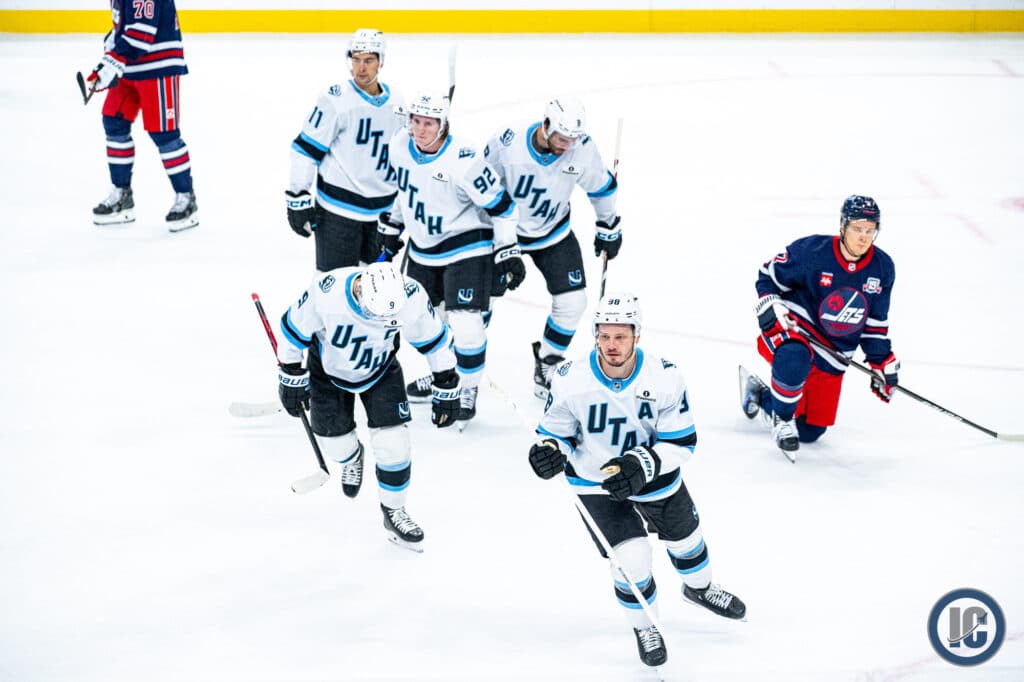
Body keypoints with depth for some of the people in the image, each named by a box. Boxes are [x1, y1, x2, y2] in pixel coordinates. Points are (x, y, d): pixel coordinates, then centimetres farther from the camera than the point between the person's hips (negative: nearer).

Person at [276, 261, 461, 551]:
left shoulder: (411, 296, -32)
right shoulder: (326, 291, -38)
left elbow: (434, 339, -13)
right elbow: (296, 328, -18)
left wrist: (446, 388, -6)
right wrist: (292, 376, -9)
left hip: (380, 370, 1)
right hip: (329, 368, -1)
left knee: (392, 443, -7)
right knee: (334, 443, 4)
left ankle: (393, 512, 15)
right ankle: (352, 457, 43)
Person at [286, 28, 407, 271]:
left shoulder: (396, 102, 6)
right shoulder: (335, 100, -14)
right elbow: (306, 149, -12)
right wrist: (297, 198, -15)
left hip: (381, 211, 6)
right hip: (339, 208, -6)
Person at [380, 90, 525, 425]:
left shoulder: (463, 162, -27)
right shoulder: (399, 146, -8)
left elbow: (499, 205, -17)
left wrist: (508, 252, -14)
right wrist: (390, 226, 19)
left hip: (466, 248, -6)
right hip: (422, 247, 6)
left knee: (465, 323, -12)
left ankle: (468, 389, 10)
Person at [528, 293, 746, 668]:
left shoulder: (664, 377, -26)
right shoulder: (570, 381, -26)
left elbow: (681, 443, -19)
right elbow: (557, 432, -10)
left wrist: (643, 466, -35)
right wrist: (551, 451, -33)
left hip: (656, 477, 2)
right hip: (596, 482, -2)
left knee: (685, 538, 23)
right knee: (631, 561, -12)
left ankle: (699, 587, 59)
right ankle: (643, 626, 19)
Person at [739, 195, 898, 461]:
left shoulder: (882, 267, -4)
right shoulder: (811, 251, -19)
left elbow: (875, 321, 9)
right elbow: (770, 275, -4)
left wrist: (883, 363, 7)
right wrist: (769, 305, -21)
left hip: (831, 354, 5)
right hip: (792, 328, -5)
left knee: (810, 431, 9)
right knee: (795, 357, -44)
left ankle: (757, 393, 36)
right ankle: (782, 419, -18)